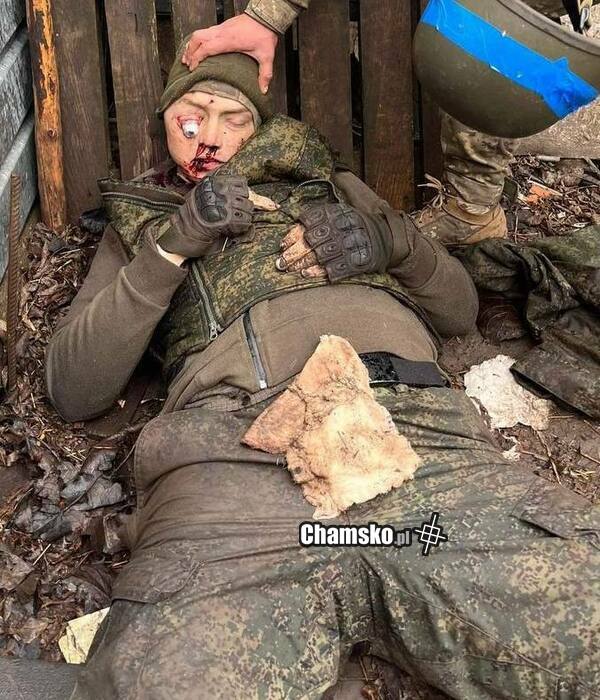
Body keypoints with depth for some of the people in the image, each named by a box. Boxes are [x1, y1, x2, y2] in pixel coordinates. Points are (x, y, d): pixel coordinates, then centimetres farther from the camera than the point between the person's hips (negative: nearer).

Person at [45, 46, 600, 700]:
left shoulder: (325, 181, 34)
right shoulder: (139, 221, 30)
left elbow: (459, 307, 31)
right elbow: (72, 391, 14)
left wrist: (388, 238, 9)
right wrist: (173, 243, 5)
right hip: (236, 445, -1)